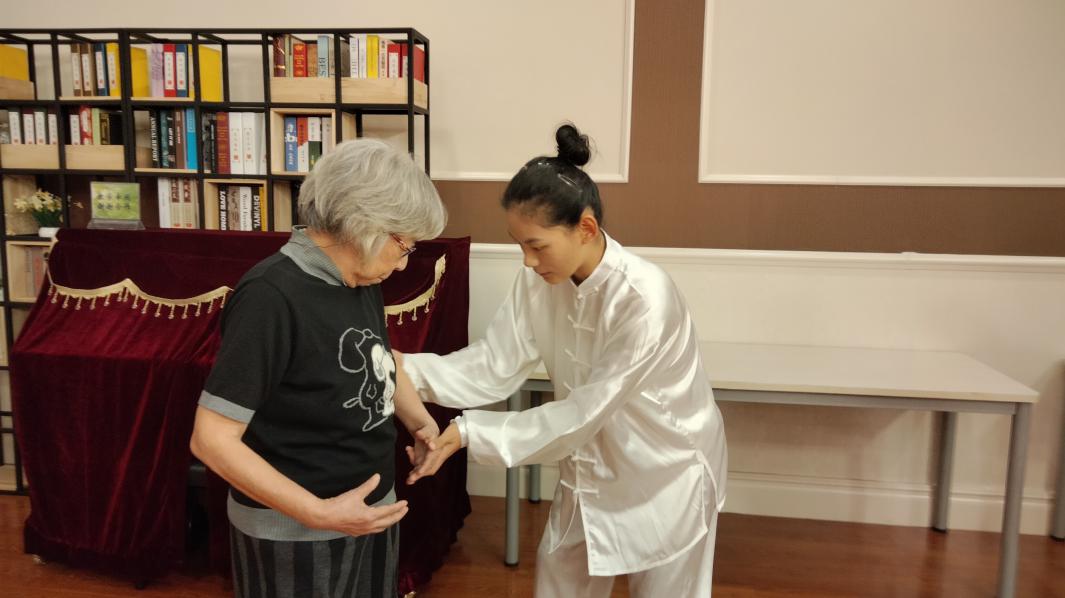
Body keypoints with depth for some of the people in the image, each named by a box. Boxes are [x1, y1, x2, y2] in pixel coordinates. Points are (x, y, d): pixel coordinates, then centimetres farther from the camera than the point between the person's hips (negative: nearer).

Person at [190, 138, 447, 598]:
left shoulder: (360, 282, -1)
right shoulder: (271, 296, -24)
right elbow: (211, 440, -23)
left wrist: (418, 418, 1)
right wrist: (319, 513, -27)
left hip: (368, 512, 7)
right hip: (294, 532, -7)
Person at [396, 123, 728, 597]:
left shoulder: (644, 299, -33)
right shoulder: (539, 281, -12)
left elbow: (583, 414, -29)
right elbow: (495, 366, -15)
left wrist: (469, 432, -29)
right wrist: (410, 370, -30)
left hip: (666, 470, -6)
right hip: (593, 464, 6)